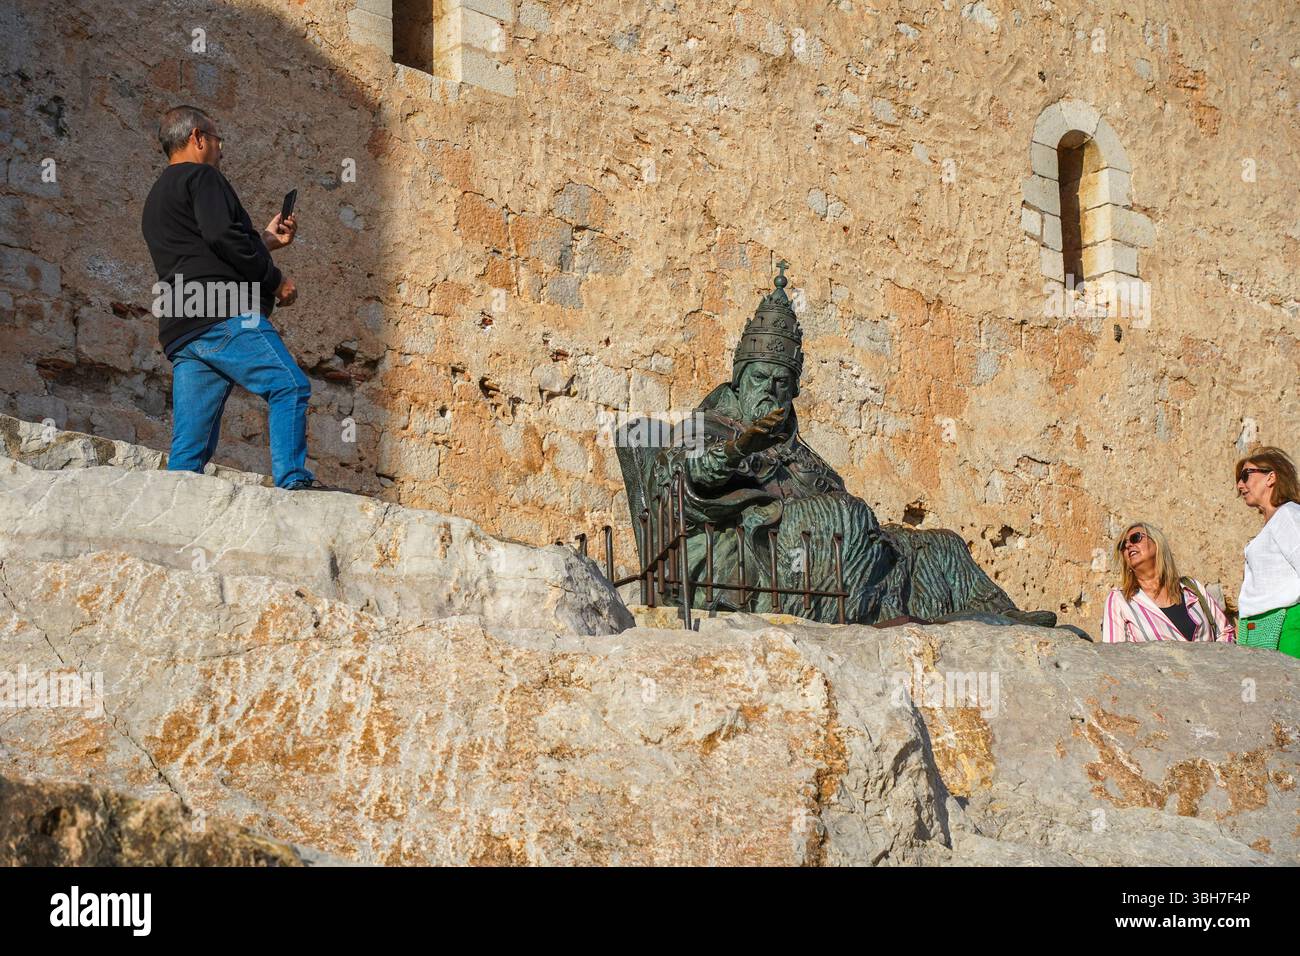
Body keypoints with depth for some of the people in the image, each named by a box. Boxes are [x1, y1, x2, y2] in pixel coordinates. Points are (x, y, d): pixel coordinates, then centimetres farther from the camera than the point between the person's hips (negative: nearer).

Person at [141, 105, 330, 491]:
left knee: (188, 448, 3)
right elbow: (223, 236, -13)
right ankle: (293, 481, -24)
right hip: (223, 315, -9)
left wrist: (266, 240, 35)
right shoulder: (201, 177, 4)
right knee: (290, 386, -13)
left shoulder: (156, 198, 33)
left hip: (180, 330, 9)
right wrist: (276, 280, -4)